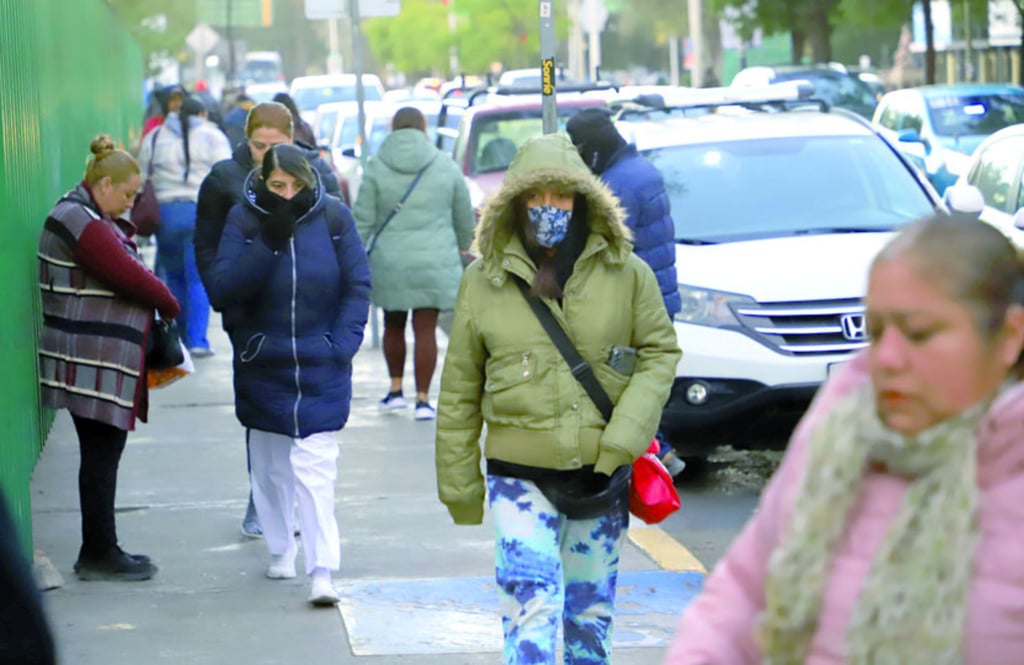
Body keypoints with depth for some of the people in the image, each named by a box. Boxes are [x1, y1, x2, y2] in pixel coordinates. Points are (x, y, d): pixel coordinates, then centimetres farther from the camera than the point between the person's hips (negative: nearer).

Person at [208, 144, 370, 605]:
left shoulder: (334, 217, -4)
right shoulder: (243, 220, -4)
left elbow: (358, 285, 3)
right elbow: (223, 291, -12)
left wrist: (343, 343, -8)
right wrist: (269, 242, -22)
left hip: (321, 367, -2)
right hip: (262, 363, 2)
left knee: (315, 464, -11)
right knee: (270, 463, 13)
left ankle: (322, 571, -14)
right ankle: (280, 550, 32)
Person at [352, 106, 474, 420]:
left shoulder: (377, 169, -2)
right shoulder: (445, 168, 2)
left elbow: (362, 220, -5)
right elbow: (464, 217, 10)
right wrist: (463, 247, 27)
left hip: (389, 262, 0)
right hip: (434, 263, 0)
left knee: (394, 326, 19)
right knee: (426, 330, 1)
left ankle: (396, 389, 24)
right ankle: (422, 399, 0)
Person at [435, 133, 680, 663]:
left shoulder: (626, 274, 0)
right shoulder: (484, 280, -1)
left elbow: (660, 352, 3)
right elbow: (459, 391, 5)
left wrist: (623, 440, -11)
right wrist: (459, 483, 6)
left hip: (600, 476, 2)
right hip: (519, 476, -2)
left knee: (589, 615, 11)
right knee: (532, 601, -18)